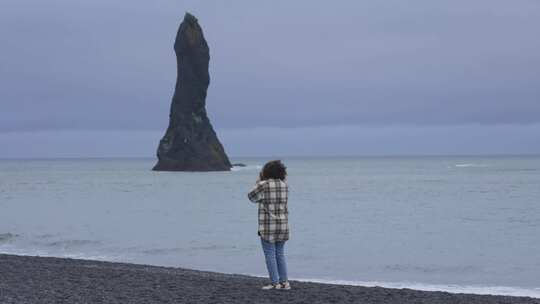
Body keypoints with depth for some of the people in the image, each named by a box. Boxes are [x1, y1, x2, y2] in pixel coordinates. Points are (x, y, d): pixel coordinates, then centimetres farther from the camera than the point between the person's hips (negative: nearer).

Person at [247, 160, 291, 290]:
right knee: (280, 254, 13)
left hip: (268, 226, -5)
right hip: (282, 224, 5)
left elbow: (251, 197, 5)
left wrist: (259, 181, 14)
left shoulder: (263, 185, -11)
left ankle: (275, 283, 0)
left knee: (270, 255, 1)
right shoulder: (284, 185, 5)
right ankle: (284, 282, 11)